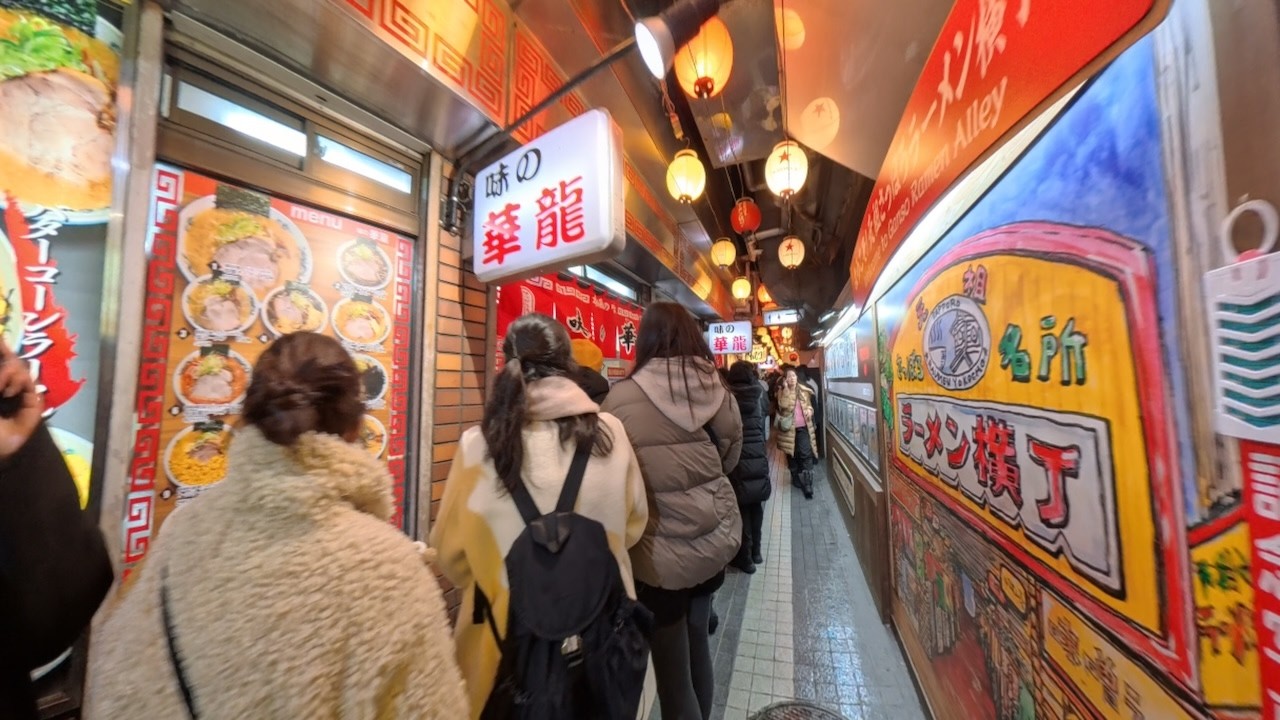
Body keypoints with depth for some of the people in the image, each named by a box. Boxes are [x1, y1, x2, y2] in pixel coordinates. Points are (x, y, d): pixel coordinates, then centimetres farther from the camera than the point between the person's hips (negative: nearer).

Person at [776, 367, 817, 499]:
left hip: (803, 427, 1)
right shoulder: (782, 391, -3)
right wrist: (786, 389, -22)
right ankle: (796, 478, 31)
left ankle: (807, 484, -5)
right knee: (792, 454, 11)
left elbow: (809, 405, 17)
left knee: (806, 453, -10)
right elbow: (783, 406, -21)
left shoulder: (804, 391, 5)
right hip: (789, 427, -1)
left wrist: (809, 411, -5)